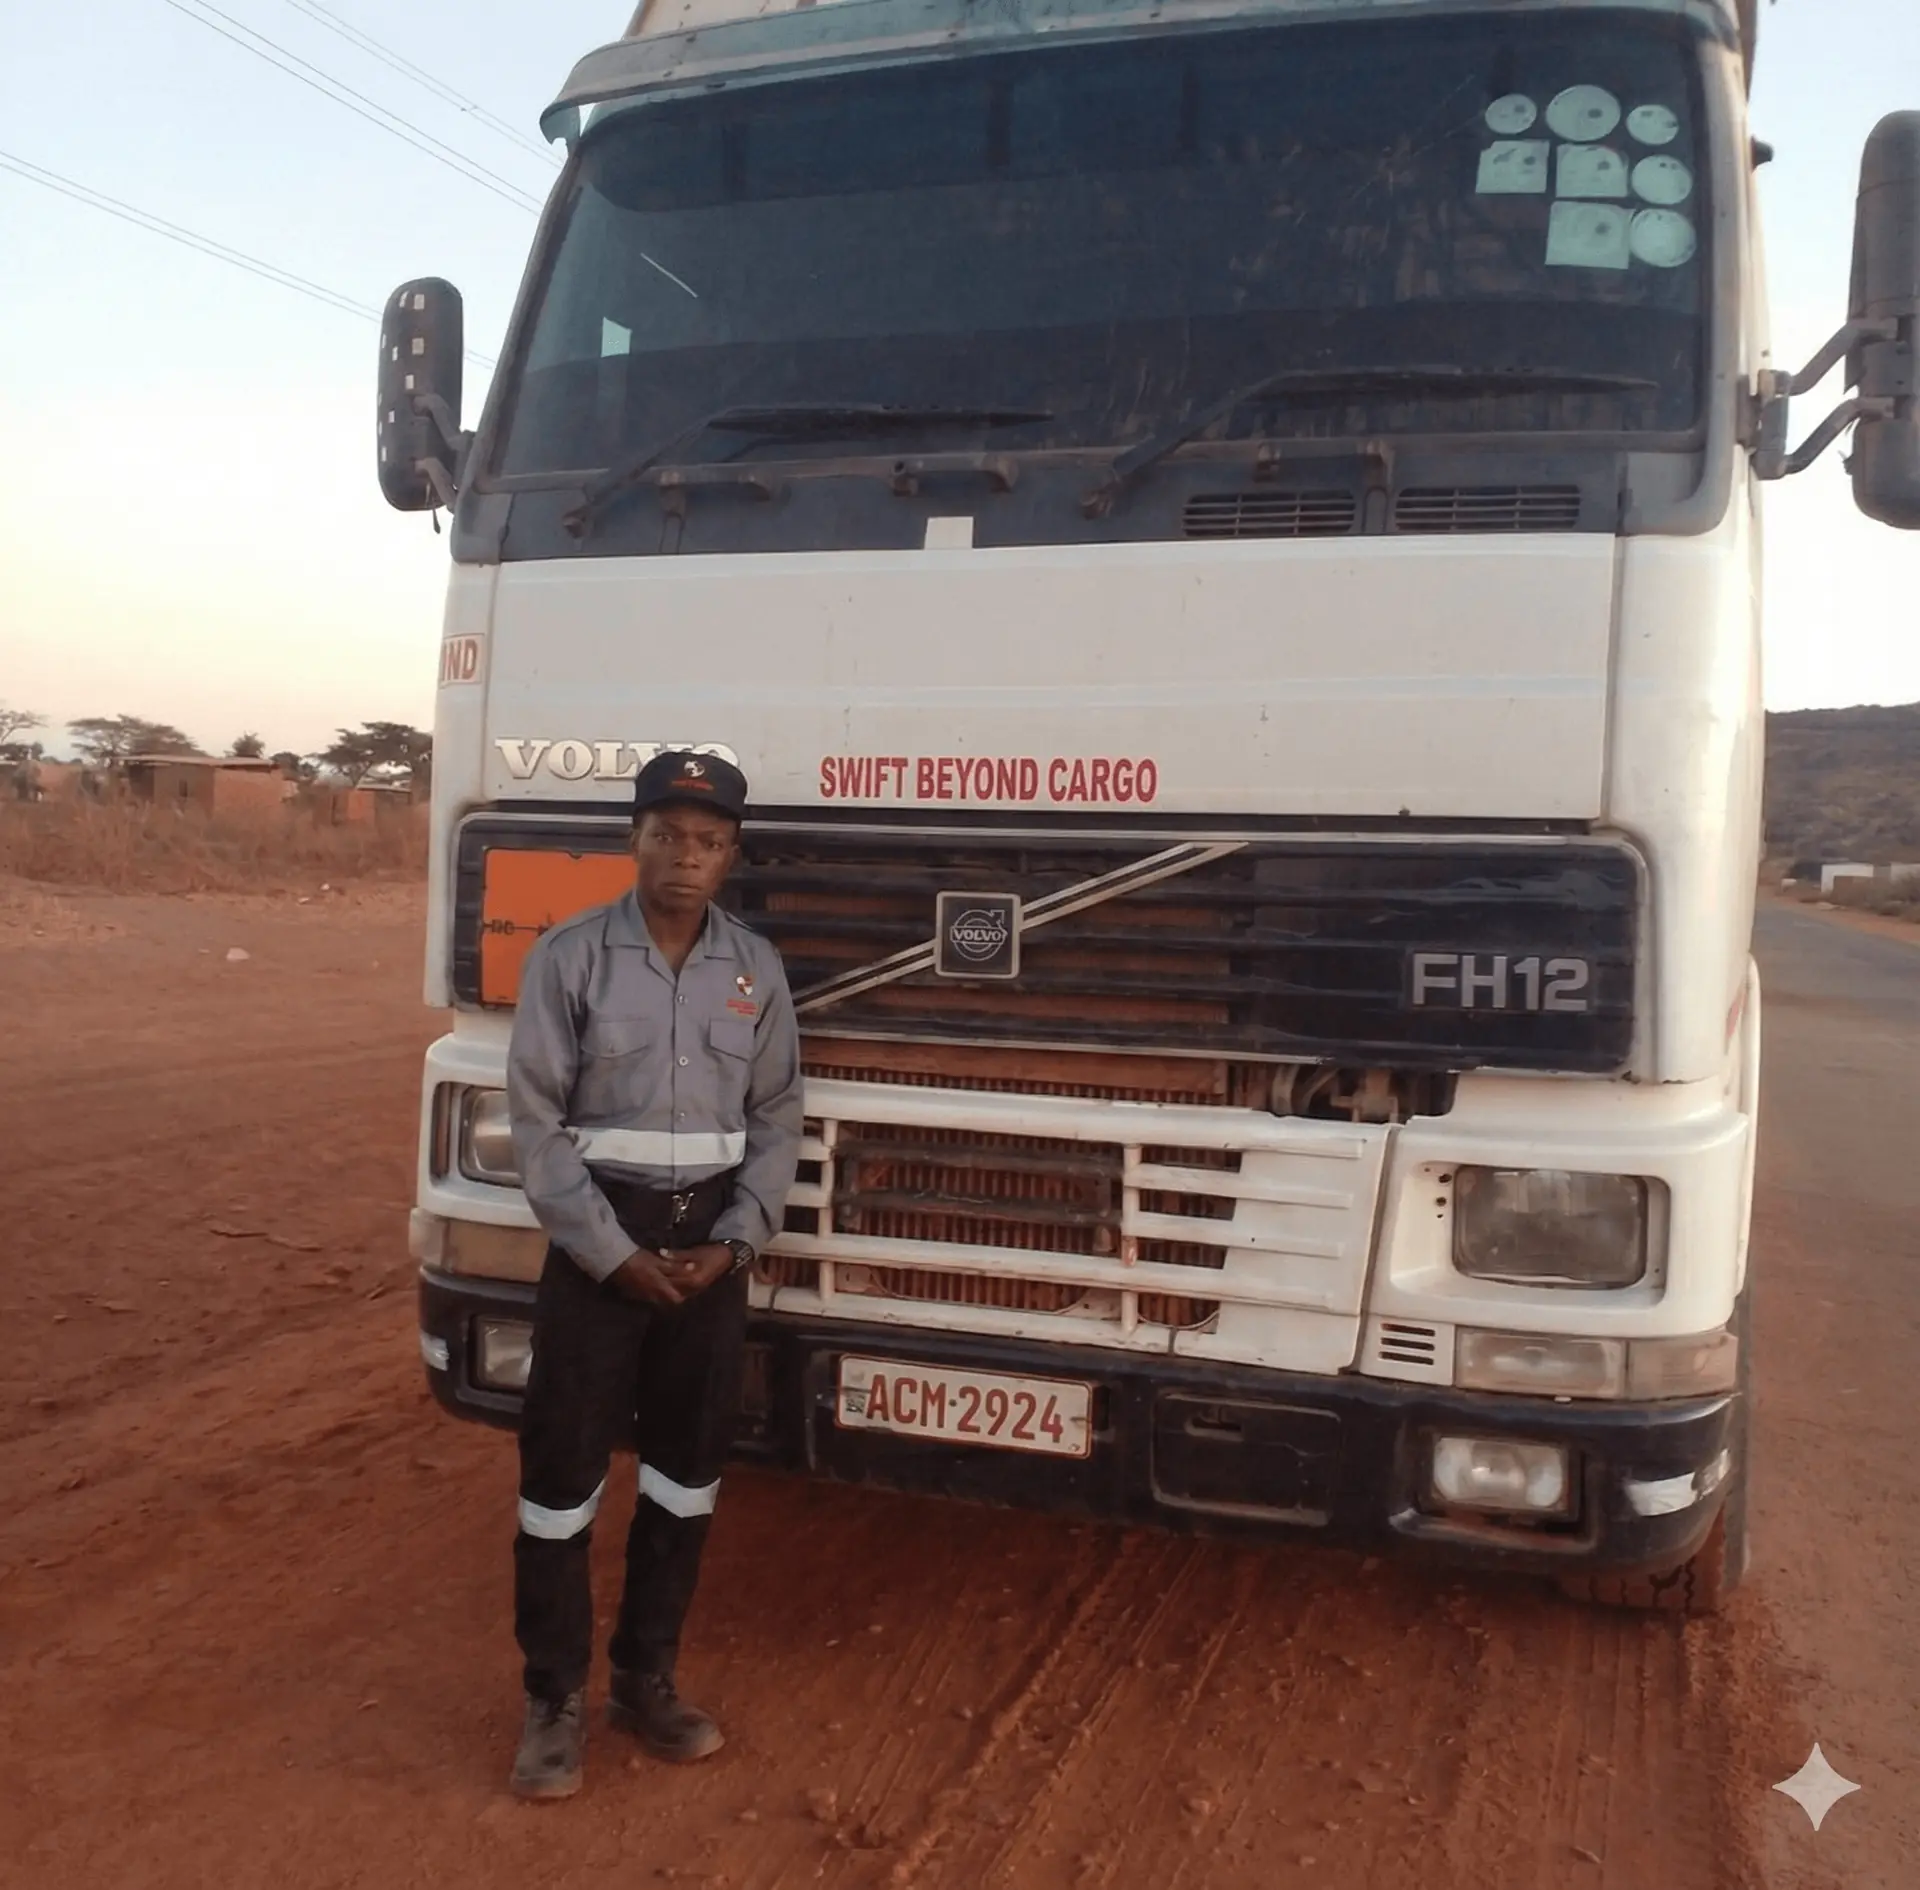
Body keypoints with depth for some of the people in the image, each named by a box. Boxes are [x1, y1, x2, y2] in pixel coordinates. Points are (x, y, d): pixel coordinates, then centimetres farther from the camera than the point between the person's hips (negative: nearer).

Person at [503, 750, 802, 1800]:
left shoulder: (757, 969, 2)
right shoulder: (569, 956, -9)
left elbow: (776, 1122, 6)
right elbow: (538, 1126, -9)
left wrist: (734, 1241, -7)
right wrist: (615, 1254, -13)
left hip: (709, 1240, 4)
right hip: (598, 1243, -3)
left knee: (689, 1464, 12)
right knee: (565, 1469, 2)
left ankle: (646, 1675, 29)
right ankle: (553, 1697, 18)